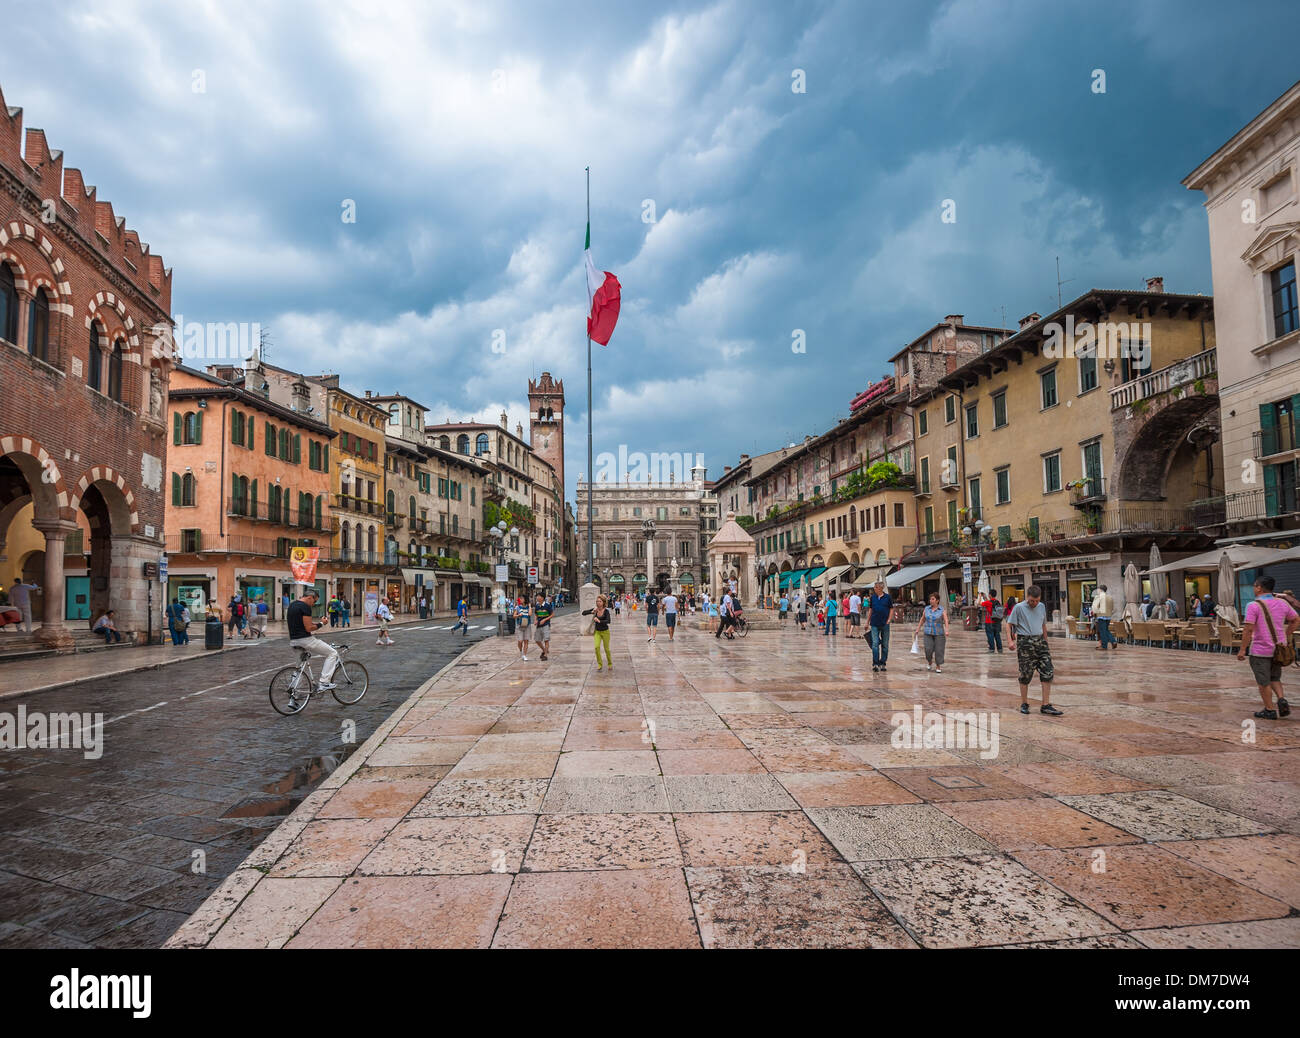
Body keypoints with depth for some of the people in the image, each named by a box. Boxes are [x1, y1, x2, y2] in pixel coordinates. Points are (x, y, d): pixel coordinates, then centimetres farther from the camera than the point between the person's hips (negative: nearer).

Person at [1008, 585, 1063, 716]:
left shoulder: (1042, 607, 11)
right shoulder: (1019, 608, -5)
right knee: (1026, 674, 1)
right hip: (1025, 642, -5)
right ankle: (1024, 704, 14)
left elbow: (1044, 626, 21)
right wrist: (1011, 641, -16)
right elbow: (1009, 624, -3)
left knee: (1048, 672, -3)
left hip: (1040, 641, 5)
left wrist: (1046, 643, 22)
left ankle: (1046, 705, 1)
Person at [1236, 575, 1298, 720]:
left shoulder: (1254, 606, -15)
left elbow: (1248, 629, -19)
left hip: (1260, 650, -6)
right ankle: (1282, 699, 1)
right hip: (1278, 648, 6)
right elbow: (1296, 620, 16)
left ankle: (1269, 711, 12)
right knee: (1275, 678, 22)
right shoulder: (1283, 603, 4)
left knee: (1264, 682, 5)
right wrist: (1287, 637, 25)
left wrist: (1242, 649, -13)